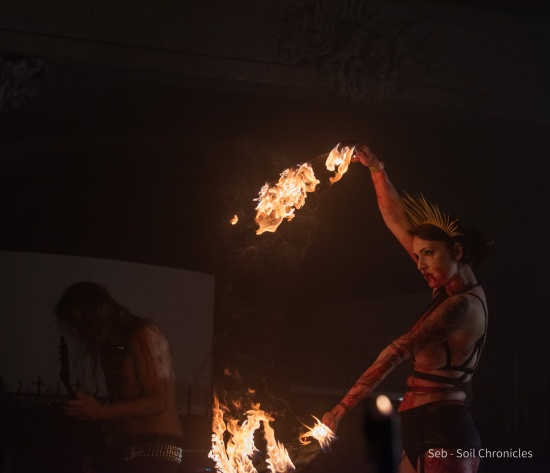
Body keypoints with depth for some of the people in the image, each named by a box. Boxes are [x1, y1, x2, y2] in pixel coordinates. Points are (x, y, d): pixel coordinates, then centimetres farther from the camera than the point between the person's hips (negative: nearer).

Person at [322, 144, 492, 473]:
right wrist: (377, 169, 14)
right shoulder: (452, 287, 12)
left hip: (443, 436, -9)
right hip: (421, 434, 9)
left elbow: (397, 353, -22)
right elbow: (398, 223, 17)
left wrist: (341, 408, -27)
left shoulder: (464, 305, -14)